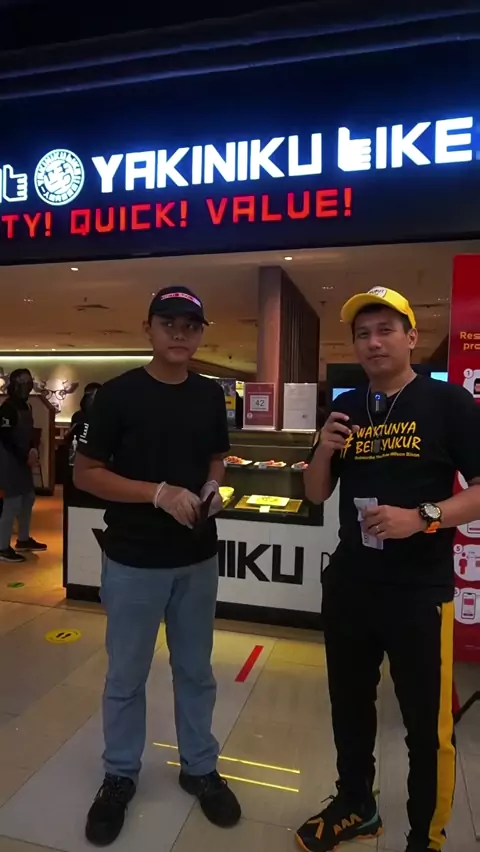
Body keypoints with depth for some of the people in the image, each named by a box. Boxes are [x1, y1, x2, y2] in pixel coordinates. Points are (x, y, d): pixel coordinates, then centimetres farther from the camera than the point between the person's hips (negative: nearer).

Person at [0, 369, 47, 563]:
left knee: (28, 500, 15)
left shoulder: (26, 407, 13)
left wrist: (34, 450, -3)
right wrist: (25, 457, -17)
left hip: (23, 462, 10)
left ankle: (24, 540, 29)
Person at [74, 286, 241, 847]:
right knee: (126, 676, 15)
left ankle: (199, 768, 40)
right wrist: (159, 493, -22)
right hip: (133, 560, -3)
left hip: (198, 558, 4)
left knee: (196, 670, 19)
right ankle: (120, 775, 39)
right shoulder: (119, 393, -11)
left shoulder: (211, 396, 2)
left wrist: (213, 487, -8)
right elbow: (85, 473, -10)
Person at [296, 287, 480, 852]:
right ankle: (355, 806, 44)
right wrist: (324, 451, -10)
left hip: (420, 589, -4)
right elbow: (315, 495, 9)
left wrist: (422, 517, -24)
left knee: (427, 723, 9)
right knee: (349, 704, 20)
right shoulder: (346, 408, 6)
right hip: (348, 584, 5)